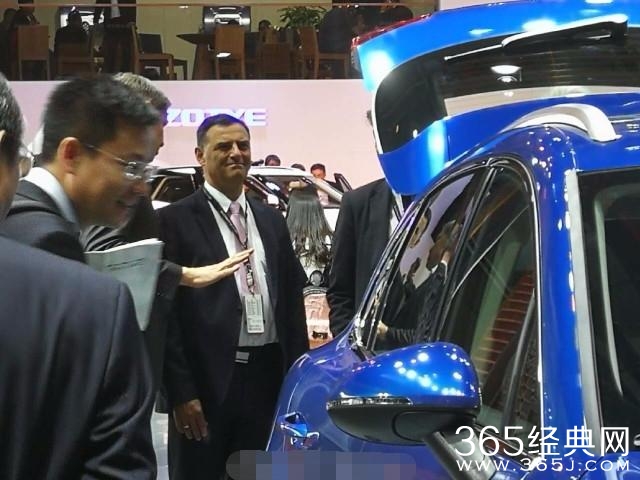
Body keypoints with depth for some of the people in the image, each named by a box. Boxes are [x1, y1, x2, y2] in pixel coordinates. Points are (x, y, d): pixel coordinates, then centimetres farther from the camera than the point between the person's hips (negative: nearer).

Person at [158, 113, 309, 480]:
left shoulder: (272, 220, 13)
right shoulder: (175, 220, -5)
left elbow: (293, 301, 14)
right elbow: (166, 311, -8)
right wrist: (181, 392, -13)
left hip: (269, 378, 5)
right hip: (207, 382, -5)